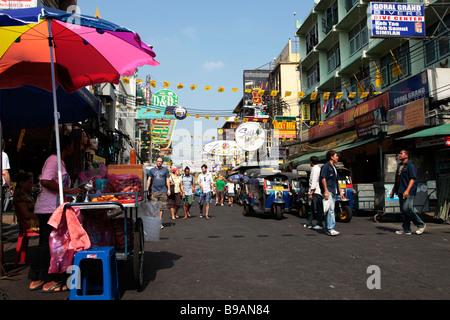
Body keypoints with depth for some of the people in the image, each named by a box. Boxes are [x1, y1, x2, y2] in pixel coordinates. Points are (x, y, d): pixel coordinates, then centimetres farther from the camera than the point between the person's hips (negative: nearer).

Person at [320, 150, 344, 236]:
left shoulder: (334, 168, 21)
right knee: (330, 210, -15)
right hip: (328, 192, -9)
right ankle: (330, 229, -18)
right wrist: (326, 191, -20)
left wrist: (340, 191, 22)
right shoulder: (326, 166, -6)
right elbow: (323, 179, -13)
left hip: (333, 192, 9)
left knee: (330, 210, 9)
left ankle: (327, 229, 12)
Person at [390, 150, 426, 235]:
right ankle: (406, 229, 12)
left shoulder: (411, 165, -6)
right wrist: (393, 191, 22)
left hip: (408, 192, -8)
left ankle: (421, 225, 1)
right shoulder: (399, 166, 20)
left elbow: (412, 179, -14)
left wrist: (407, 190, -24)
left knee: (407, 209, -15)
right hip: (401, 192, 9)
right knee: (403, 211, 7)